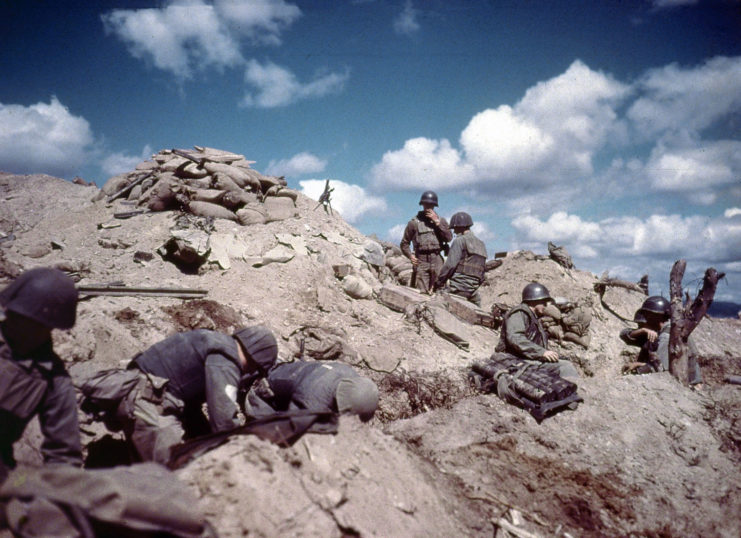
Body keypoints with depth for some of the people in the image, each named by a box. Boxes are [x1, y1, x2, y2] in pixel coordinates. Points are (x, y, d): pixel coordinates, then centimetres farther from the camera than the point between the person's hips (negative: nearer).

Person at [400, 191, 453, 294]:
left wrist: (437, 222, -5)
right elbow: (404, 243, 12)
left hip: (437, 260, 2)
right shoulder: (414, 222, 7)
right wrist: (410, 255, -5)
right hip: (421, 261, -2)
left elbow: (449, 237, -2)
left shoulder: (441, 221, 14)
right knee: (421, 293, -8)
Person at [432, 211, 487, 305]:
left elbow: (450, 265, -11)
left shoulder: (460, 241, -3)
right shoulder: (481, 244, 20)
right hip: (472, 292, 7)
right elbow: (483, 270, 20)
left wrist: (437, 284, -5)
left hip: (458, 288, -7)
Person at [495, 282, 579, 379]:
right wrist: (542, 352, -23)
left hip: (535, 360, 9)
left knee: (565, 365, -9)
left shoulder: (535, 319, 27)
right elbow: (515, 339, -21)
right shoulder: (519, 314, -5)